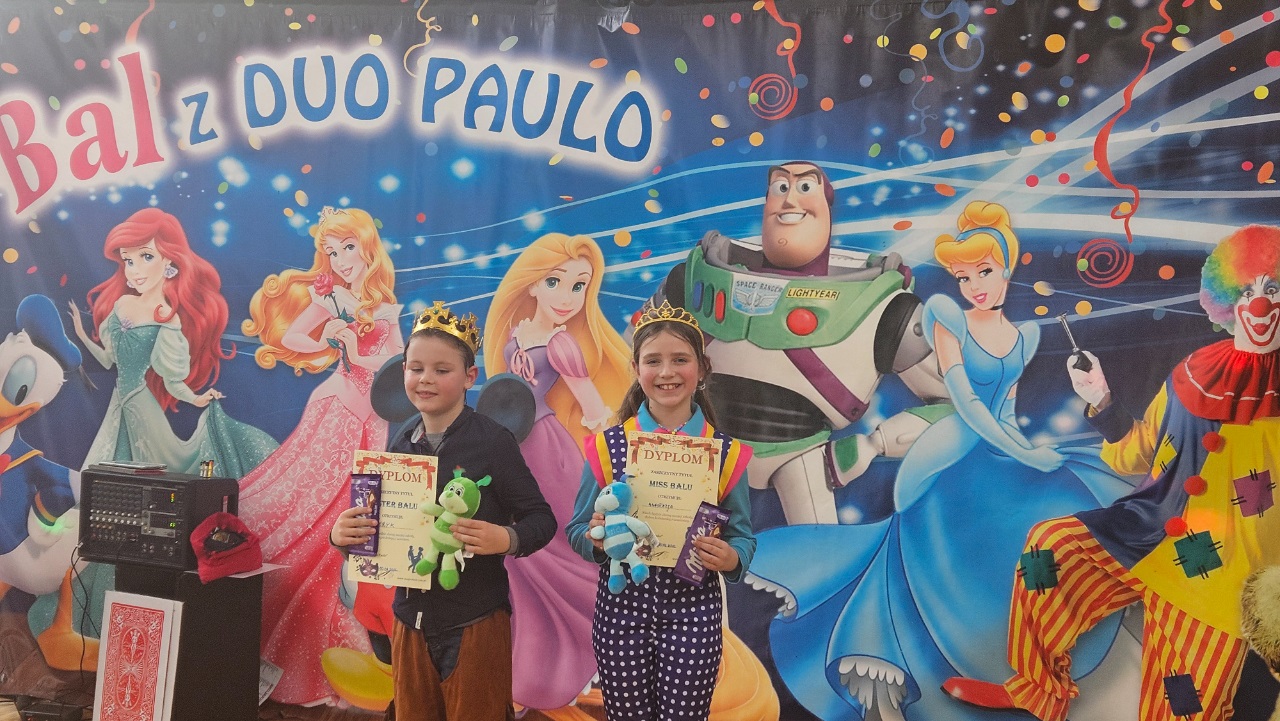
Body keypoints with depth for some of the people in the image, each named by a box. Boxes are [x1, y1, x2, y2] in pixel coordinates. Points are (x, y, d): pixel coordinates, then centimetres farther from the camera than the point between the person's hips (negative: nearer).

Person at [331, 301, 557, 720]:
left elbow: (541, 518, -11)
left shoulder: (492, 440, -13)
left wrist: (506, 539, -30)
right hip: (410, 619, 5)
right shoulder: (399, 441, 2)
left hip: (476, 622, -5)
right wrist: (342, 534, -9)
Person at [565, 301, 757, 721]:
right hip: (622, 608, 0)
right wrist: (596, 537, -17)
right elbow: (577, 529, 4)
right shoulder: (607, 447, 0)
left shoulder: (725, 452, 0)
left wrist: (731, 558, -17)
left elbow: (743, 536, 4)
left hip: (693, 611, 0)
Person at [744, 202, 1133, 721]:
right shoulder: (950, 323, -6)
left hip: (997, 459, 7)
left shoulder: (1025, 335, 11)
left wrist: (1020, 449, 2)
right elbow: (964, 401, -14)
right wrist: (1022, 454, -19)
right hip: (953, 460, -7)